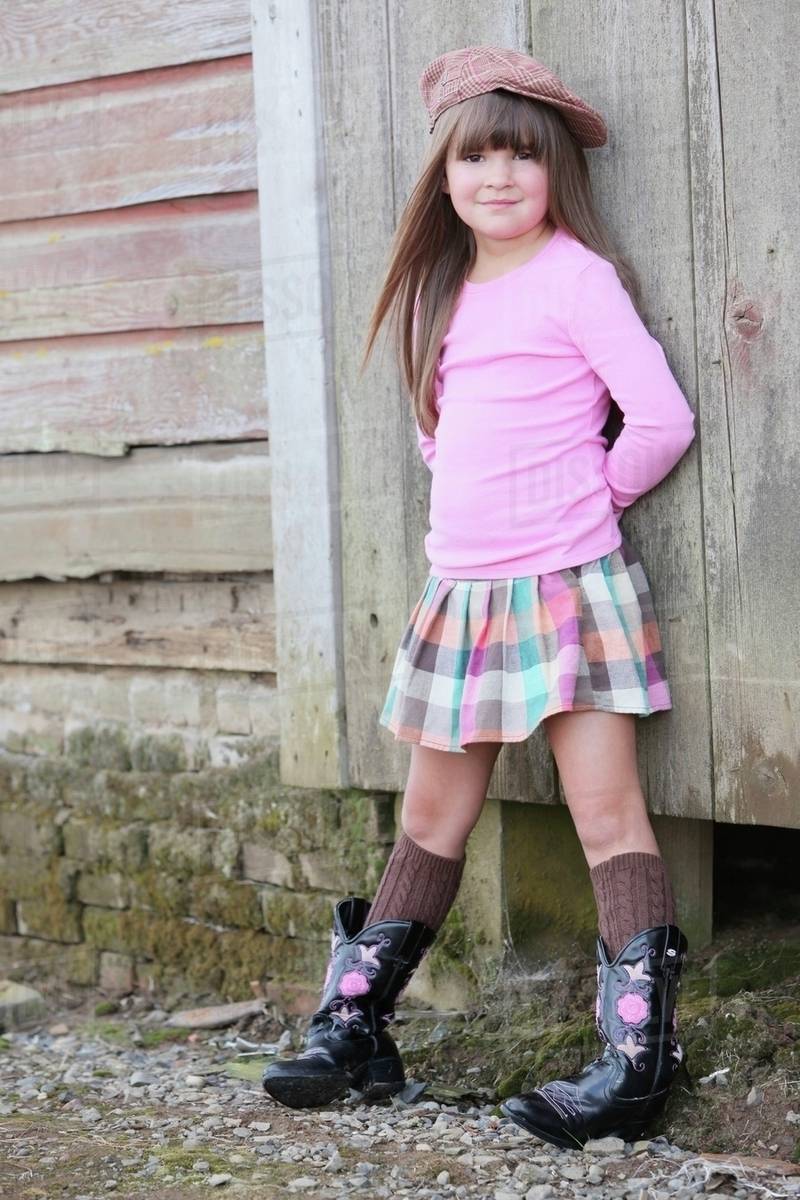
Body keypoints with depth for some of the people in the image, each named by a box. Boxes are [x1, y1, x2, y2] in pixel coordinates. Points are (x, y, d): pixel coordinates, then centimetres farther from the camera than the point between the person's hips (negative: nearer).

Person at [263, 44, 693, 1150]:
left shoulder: (575, 276, -7)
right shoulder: (446, 294, 14)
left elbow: (661, 417, -12)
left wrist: (595, 497, 2)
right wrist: (467, 513, 12)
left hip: (567, 583, -7)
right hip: (461, 589, 7)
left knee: (608, 814, -8)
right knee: (431, 822, 14)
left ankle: (638, 1061, -9)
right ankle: (353, 1028, 22)